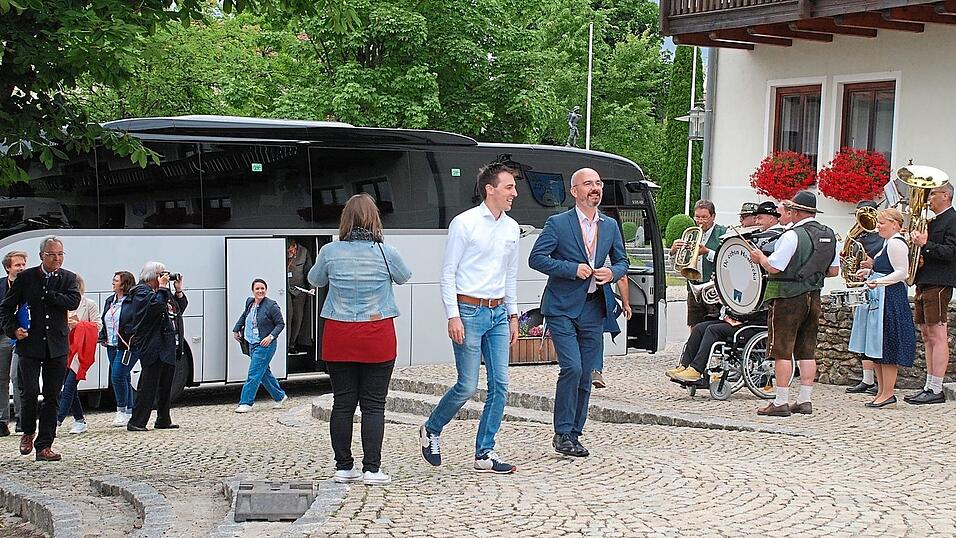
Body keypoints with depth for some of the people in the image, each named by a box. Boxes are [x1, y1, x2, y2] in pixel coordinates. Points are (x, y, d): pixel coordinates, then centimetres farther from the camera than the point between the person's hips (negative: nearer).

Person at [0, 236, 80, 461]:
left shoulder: (68, 278, 7)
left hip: (57, 347, 2)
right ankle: (28, 432, 19)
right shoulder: (25, 278, 2)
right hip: (30, 344, -2)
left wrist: (46, 294, -11)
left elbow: (73, 302, -11)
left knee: (52, 397, 3)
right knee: (29, 392, -8)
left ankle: (44, 446, 8)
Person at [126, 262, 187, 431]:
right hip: (153, 347, -9)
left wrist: (178, 290, 11)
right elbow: (155, 306, -24)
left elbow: (180, 308, 23)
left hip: (169, 347, 9)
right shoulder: (141, 292, -6)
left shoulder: (163, 292, 20)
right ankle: (136, 422, -8)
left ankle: (163, 420, 21)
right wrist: (162, 288, -15)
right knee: (148, 386, -10)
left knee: (166, 386, 13)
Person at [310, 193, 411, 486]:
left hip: (338, 336, 2)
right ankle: (372, 469, 2)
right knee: (373, 404, 3)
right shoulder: (385, 252, -8)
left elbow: (315, 280, 15)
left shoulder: (330, 251, -4)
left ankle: (343, 467, 13)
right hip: (377, 337, -2)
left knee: (342, 403, 8)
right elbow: (404, 277, 12)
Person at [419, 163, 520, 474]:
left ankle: (485, 454, 9)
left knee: (499, 384, 1)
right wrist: (453, 316, -14)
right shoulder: (464, 223, -9)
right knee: (467, 386, -5)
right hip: (469, 311, -6)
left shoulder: (512, 228, 10)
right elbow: (448, 273, -8)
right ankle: (431, 430, 20)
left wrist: (513, 316, 16)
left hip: (498, 313, 6)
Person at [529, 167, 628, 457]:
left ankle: (574, 434, 17)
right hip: (563, 308, -5)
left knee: (585, 375, 7)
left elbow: (621, 261, 21)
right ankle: (562, 434, -4)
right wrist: (573, 269, -16)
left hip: (594, 310, 5)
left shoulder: (611, 226, 12)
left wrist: (612, 273, -2)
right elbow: (536, 258, -8)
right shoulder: (558, 223, -4)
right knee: (572, 368, -16)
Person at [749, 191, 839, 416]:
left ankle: (781, 402, -2)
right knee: (807, 350, 11)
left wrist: (760, 257, 0)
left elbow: (773, 267, -19)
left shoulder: (792, 236, -16)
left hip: (788, 297, -7)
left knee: (782, 351, -3)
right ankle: (805, 400, 13)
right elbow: (834, 271, 13)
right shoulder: (829, 235, 8)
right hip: (814, 296, 7)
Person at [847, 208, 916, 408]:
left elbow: (902, 272, -19)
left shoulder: (896, 243, -13)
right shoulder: (889, 242, 19)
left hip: (889, 299, -11)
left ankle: (888, 395, -5)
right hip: (880, 299, 11)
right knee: (877, 349, 11)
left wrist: (879, 281, -28)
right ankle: (882, 392, 16)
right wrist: (869, 272, 16)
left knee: (886, 348, -8)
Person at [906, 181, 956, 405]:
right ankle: (929, 387, 16)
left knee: (937, 337, -8)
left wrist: (925, 245, -23)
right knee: (928, 338, 11)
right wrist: (916, 240, 1)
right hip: (924, 284, 10)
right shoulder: (934, 221, 20)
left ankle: (936, 390, -7)